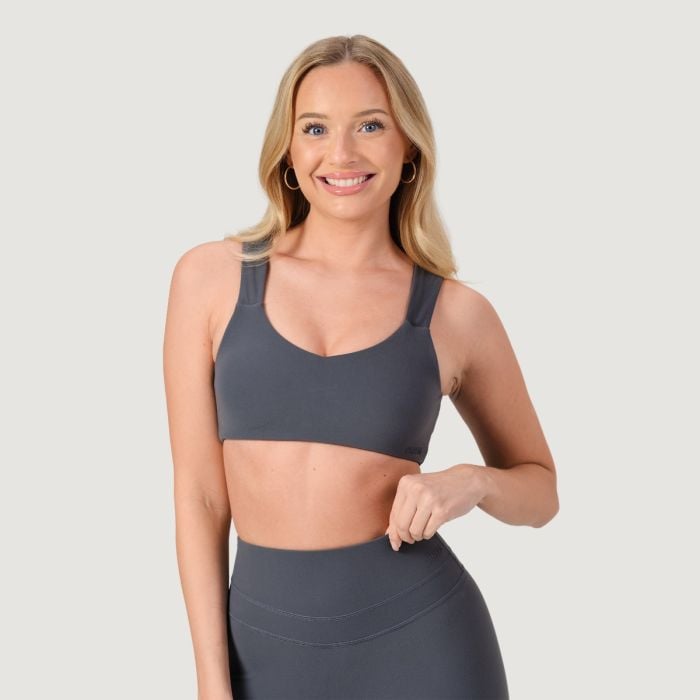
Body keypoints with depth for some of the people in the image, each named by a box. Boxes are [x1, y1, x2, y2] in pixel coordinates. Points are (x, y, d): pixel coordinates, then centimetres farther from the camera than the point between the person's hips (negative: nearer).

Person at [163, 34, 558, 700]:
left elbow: (541, 489, 10)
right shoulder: (211, 276, -2)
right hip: (266, 642, 0)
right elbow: (199, 494, -1)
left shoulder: (457, 313, -2)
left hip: (418, 638, 0)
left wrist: (472, 482, -11)